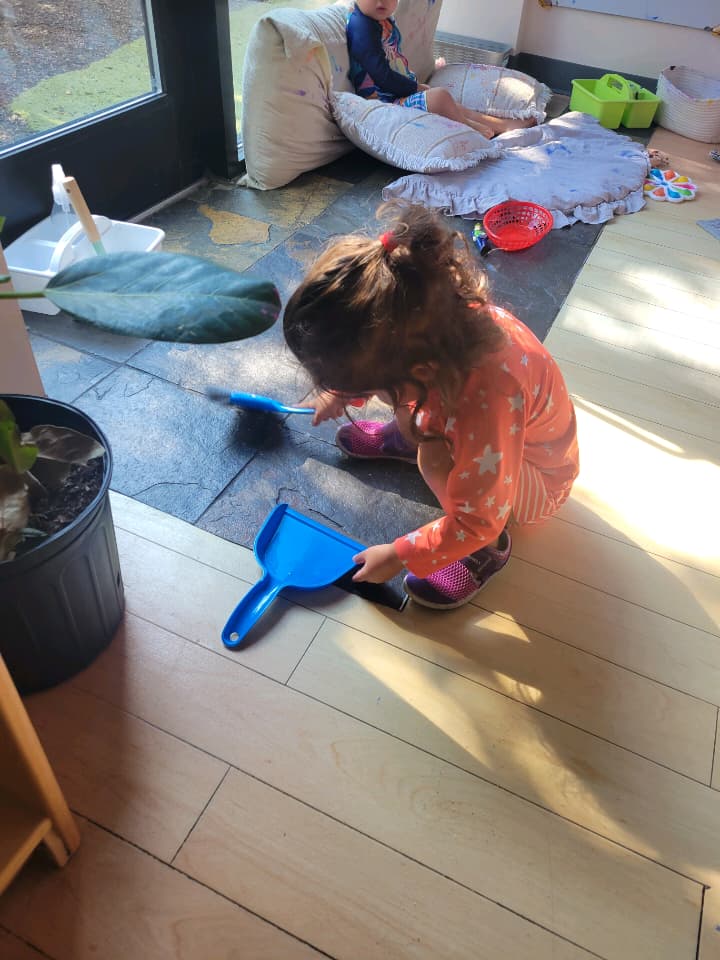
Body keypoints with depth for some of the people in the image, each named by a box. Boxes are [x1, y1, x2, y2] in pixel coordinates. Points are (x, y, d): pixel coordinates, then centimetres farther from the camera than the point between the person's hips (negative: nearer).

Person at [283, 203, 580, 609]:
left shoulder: (485, 407, -45)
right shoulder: (435, 316, -28)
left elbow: (476, 523, -30)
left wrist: (399, 556, -19)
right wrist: (341, 391, 11)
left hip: (536, 481, -5)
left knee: (435, 458, -33)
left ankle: (489, 548, -4)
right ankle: (407, 436, 23)